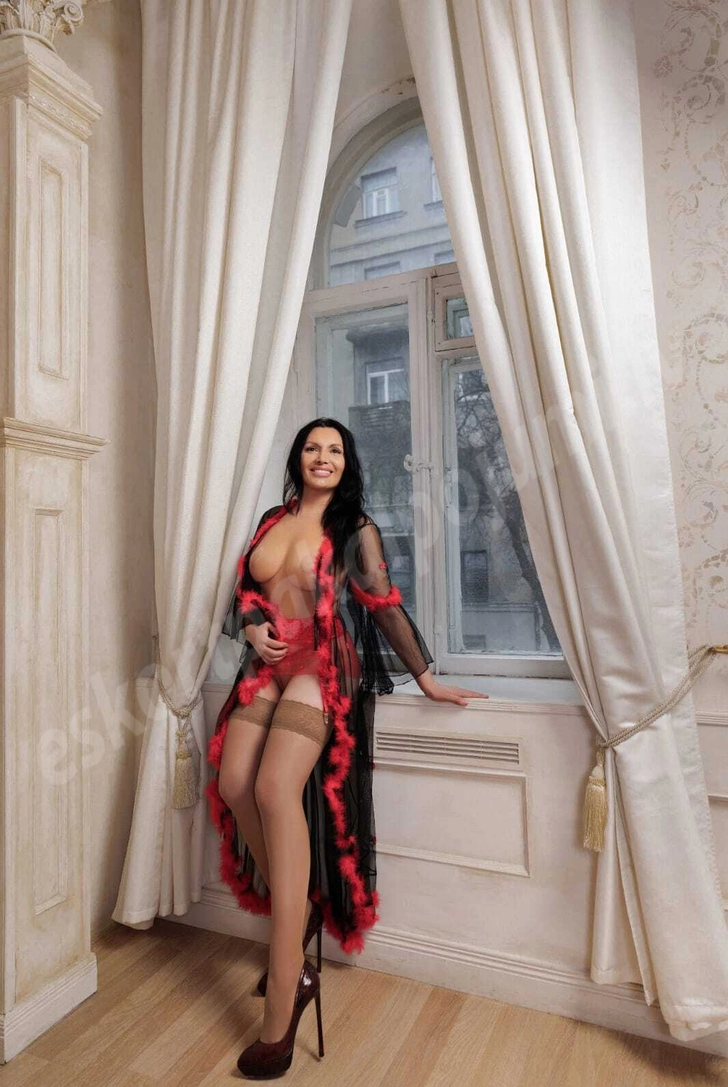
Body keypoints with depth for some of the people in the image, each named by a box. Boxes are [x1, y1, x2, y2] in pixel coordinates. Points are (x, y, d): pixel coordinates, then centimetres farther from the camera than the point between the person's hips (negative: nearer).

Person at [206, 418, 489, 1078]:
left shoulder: (356, 528, 3)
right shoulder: (272, 520, 15)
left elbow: (386, 606, 2)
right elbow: (245, 588, 20)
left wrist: (426, 679, 1)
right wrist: (252, 626, -2)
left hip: (321, 666, -5)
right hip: (267, 664, 5)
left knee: (276, 788, -22)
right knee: (234, 785, -12)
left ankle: (281, 1007, -14)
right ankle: (297, 910, 14)